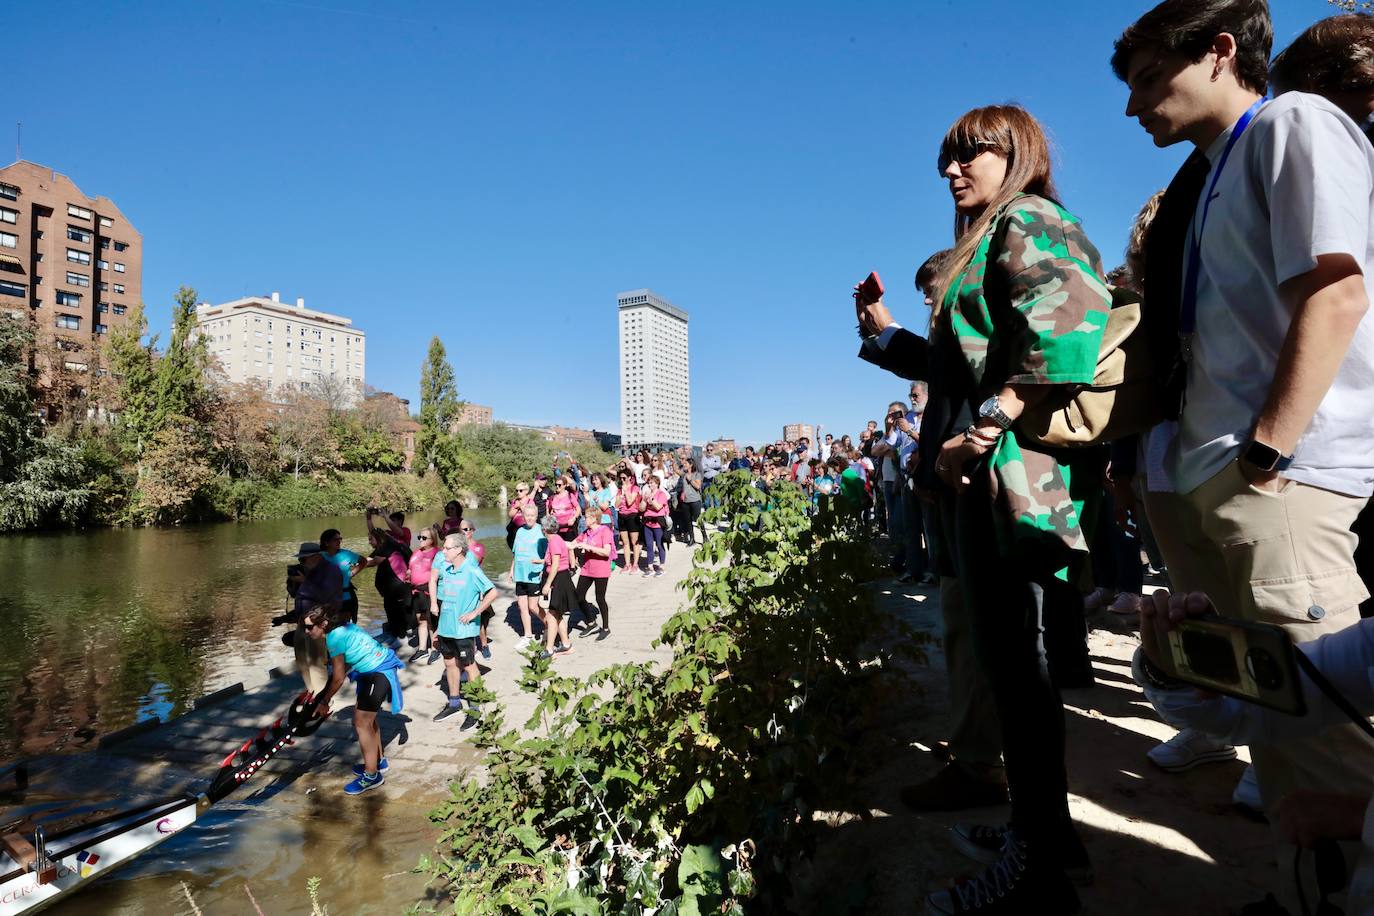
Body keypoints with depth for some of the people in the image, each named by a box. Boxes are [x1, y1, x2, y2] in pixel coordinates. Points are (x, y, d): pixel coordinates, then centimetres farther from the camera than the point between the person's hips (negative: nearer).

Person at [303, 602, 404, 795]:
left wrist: (324, 703, -1)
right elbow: (344, 666, 11)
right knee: (366, 717, 22)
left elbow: (339, 678, -13)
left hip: (379, 673, -10)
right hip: (375, 669, 10)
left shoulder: (335, 638, -20)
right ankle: (377, 761, 37)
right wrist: (325, 695, 13)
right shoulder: (341, 627, 5)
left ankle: (371, 776, 7)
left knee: (361, 723, -3)